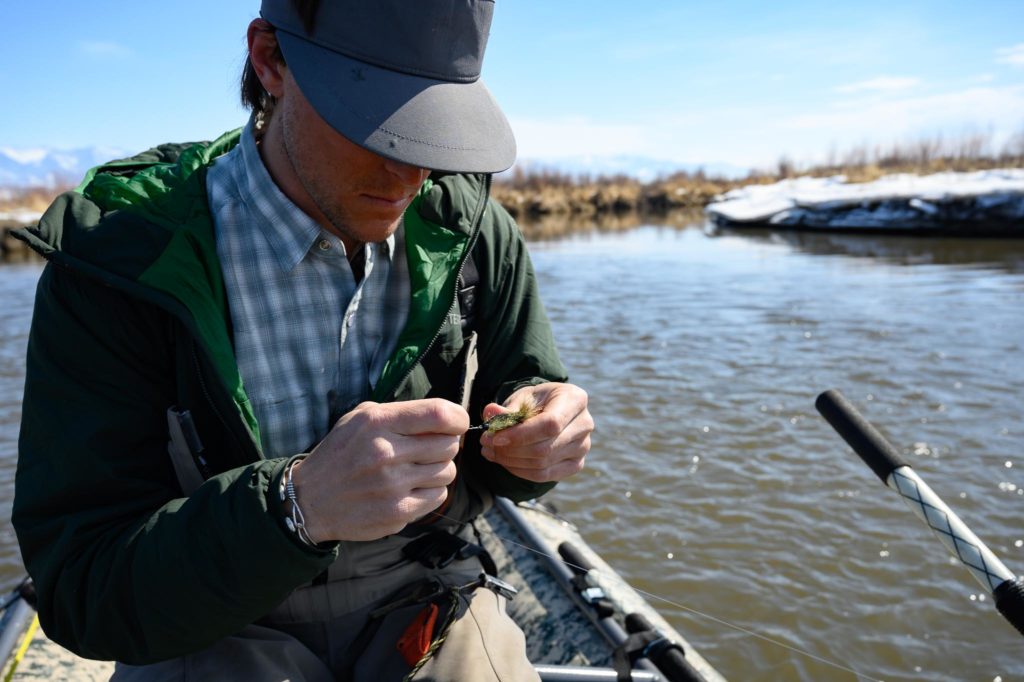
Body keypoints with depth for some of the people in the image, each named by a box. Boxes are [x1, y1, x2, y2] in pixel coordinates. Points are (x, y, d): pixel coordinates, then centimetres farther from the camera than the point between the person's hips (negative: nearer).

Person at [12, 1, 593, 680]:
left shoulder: (474, 231, -7)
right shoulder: (115, 265, -17)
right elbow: (80, 590, -18)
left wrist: (538, 439, -20)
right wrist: (298, 504, -35)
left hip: (426, 598, 3)